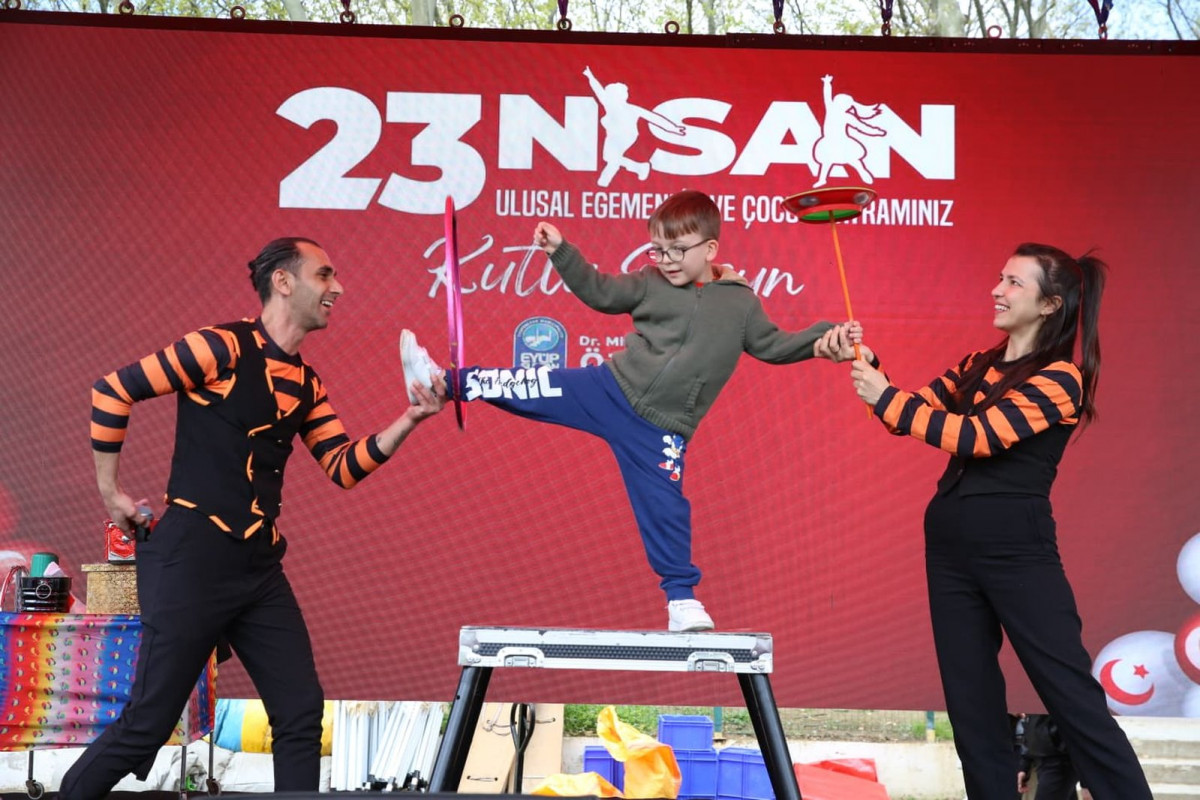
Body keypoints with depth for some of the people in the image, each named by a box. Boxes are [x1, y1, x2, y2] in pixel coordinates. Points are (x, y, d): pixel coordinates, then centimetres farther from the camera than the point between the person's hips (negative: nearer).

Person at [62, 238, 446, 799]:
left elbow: (344, 468, 8)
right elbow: (112, 390, -8)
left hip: (259, 568, 8)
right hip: (191, 561, -7)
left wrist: (409, 420, -4)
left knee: (301, 713, 3)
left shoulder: (306, 384, 12)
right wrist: (109, 490, -4)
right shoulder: (224, 348, -10)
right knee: (148, 724, -3)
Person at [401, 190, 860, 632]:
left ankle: (682, 598, 14)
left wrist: (822, 342, -9)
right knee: (533, 388, -7)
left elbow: (771, 345, 5)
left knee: (664, 508, 0)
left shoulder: (740, 302, 0)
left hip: (661, 428, -2)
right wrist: (561, 252, -2)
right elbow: (600, 293, 8)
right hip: (611, 388, 2)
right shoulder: (652, 284, 3)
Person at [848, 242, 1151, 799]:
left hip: (1016, 550, -7)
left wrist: (885, 397, -17)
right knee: (971, 702, 11)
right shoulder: (977, 366, 12)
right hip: (950, 548, 7)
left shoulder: (1060, 378, -10)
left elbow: (978, 437, -20)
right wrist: (871, 371, -6)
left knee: (1073, 697, -5)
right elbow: (914, 413, 11)